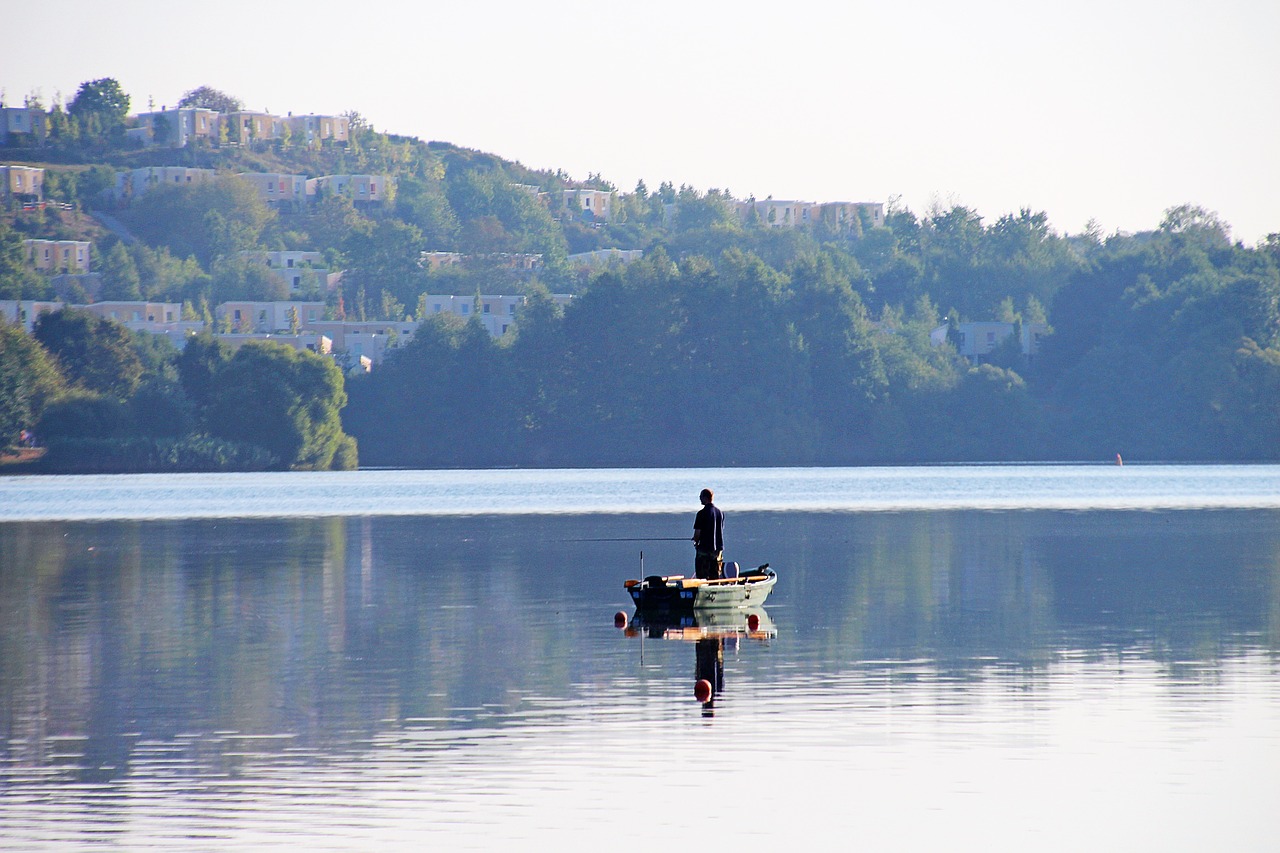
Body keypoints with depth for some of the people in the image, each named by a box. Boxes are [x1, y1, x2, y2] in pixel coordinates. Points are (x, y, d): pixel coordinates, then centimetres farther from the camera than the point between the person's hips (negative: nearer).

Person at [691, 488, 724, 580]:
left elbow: (697, 533, -13)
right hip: (718, 547, 6)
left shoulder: (702, 513, -13)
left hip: (705, 548, -6)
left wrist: (696, 542, 7)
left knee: (702, 576, -1)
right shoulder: (720, 512, 6)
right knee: (715, 575, 11)